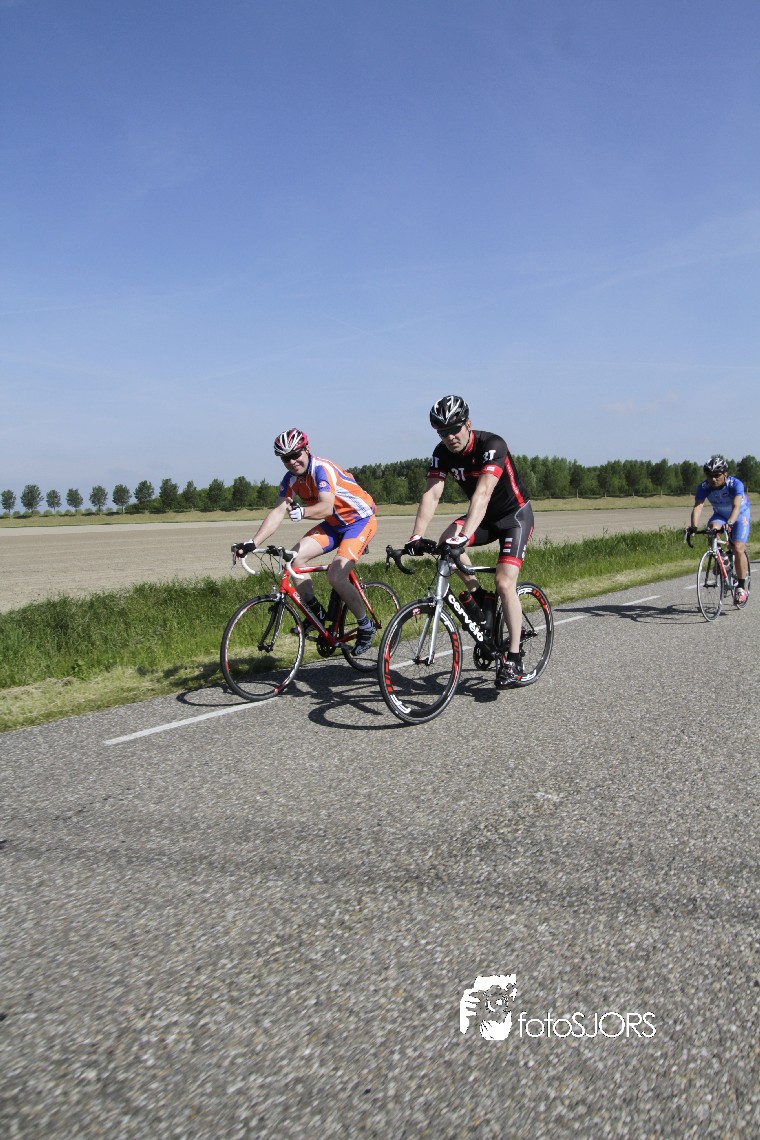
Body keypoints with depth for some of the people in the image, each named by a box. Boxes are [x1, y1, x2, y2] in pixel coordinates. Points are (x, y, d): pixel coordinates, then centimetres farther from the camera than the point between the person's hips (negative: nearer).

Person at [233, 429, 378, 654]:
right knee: (296, 556, -13)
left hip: (361, 519, -7)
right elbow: (277, 513, -10)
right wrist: (252, 543, -21)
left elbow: (326, 507, -39)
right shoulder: (291, 480, -3)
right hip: (334, 524, 8)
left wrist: (302, 512, -58)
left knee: (336, 576, -23)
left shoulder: (322, 469, -25)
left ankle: (365, 626, -1)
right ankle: (316, 613, 1)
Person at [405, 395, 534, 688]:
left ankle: (513, 658, -6)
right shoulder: (442, 453, -11)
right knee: (446, 541, -24)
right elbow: (431, 494, -20)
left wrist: (464, 536, -54)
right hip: (485, 517, 6)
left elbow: (482, 493, -42)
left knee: (504, 583, -19)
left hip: (515, 515, -5)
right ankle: (478, 596, -2)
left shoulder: (492, 445, -29)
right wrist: (416, 537, -34)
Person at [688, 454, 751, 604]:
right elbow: (697, 506, -35)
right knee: (712, 528, -31)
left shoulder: (735, 484, -33)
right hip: (720, 514, 3)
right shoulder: (704, 487, -25)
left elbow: (736, 506, -46)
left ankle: (741, 586, -6)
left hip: (740, 515, -3)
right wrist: (694, 526, -53)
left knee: (738, 548, -18)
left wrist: (730, 523, -64)